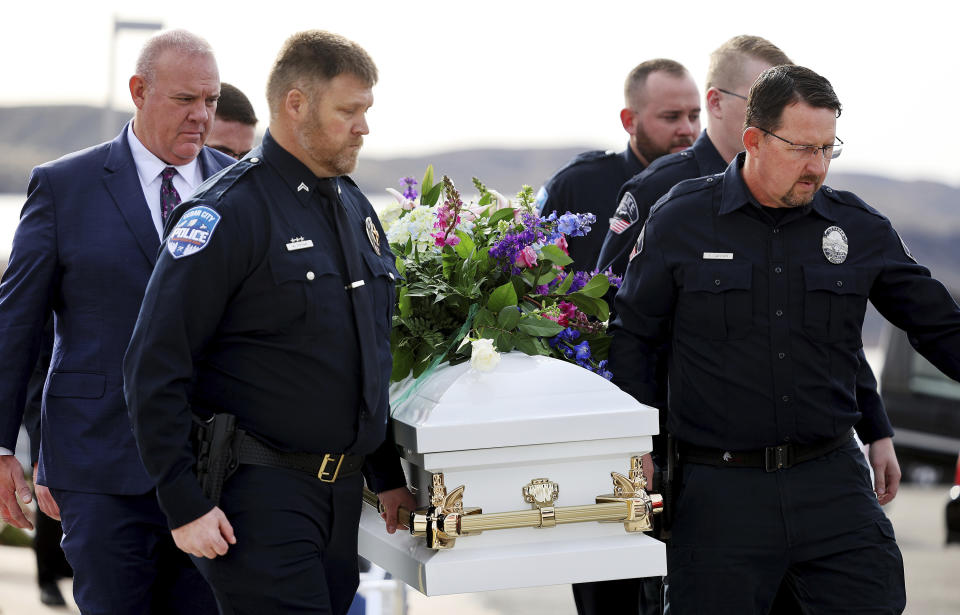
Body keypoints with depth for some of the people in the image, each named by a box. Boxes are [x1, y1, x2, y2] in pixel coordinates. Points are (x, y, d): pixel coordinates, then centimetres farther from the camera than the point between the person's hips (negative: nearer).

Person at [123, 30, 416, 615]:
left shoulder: (357, 208, 14)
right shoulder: (230, 213, -12)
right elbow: (156, 368, -14)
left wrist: (387, 476, 21)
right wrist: (185, 503, -17)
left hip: (342, 493, 8)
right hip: (260, 494, -8)